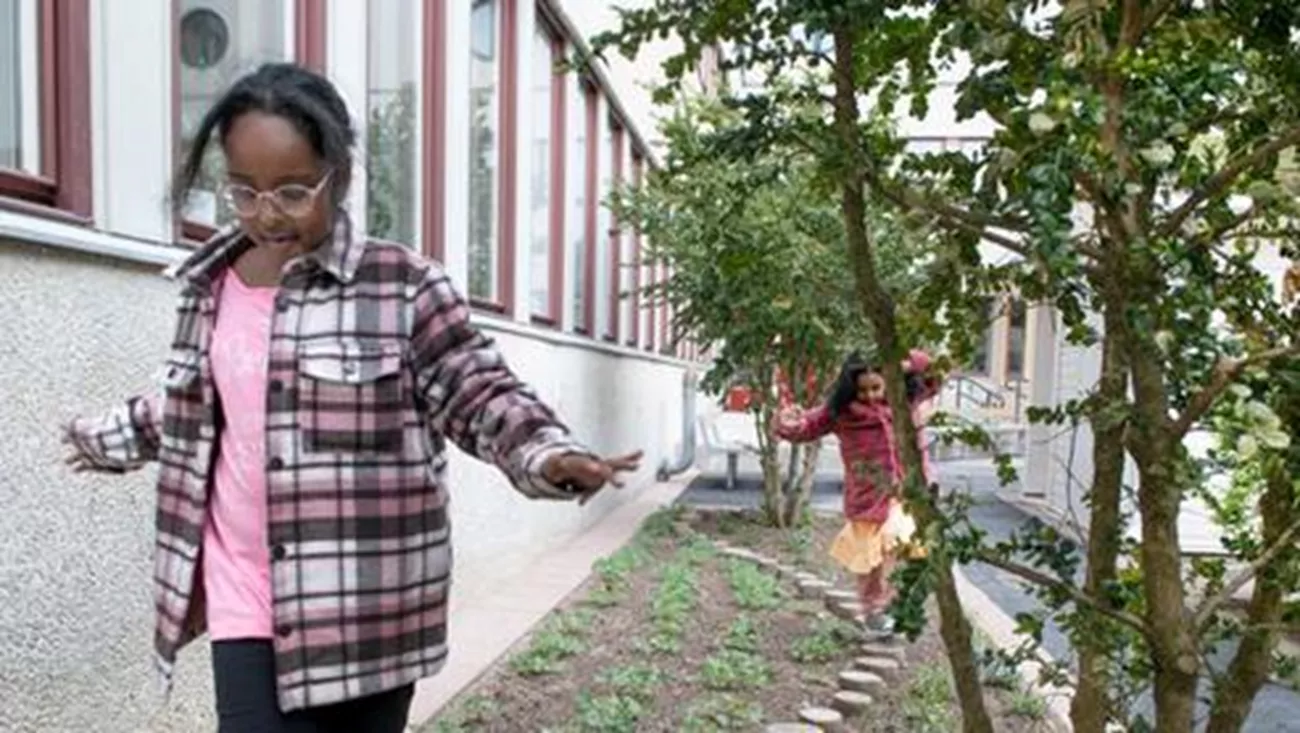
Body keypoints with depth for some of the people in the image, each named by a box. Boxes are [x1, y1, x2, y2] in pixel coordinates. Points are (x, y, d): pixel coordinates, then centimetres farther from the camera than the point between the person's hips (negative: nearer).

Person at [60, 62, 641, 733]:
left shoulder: (403, 286, -10)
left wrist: (549, 456, -28)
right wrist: (103, 439, 38)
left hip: (364, 604, -3)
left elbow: (480, 396, -9)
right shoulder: (209, 285, 7)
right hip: (245, 599, 4)